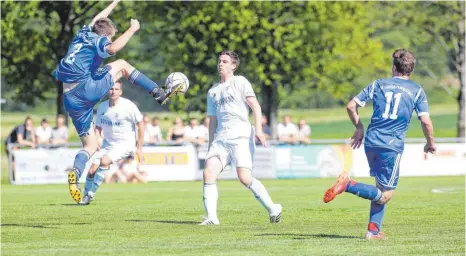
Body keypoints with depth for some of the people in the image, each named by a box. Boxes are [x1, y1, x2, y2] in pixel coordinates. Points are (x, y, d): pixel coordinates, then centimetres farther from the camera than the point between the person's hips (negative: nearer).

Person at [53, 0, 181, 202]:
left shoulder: (83, 34, 21)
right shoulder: (98, 40, 0)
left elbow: (97, 19, 42)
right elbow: (112, 49, -25)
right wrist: (131, 30, -14)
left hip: (70, 98, 7)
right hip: (86, 88, -7)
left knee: (90, 145, 13)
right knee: (121, 65, 15)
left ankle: (75, 172, -15)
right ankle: (160, 94, 11)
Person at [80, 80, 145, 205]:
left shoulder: (128, 106, -14)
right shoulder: (102, 107, 1)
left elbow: (141, 124, -8)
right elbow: (98, 127, 12)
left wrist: (139, 148, -8)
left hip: (125, 144, -5)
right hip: (108, 144, 5)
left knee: (104, 161, -29)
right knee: (92, 169, -9)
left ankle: (91, 193, -20)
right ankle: (86, 197, 9)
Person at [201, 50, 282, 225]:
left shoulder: (240, 82, 6)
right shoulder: (213, 91, 22)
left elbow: (255, 106, -3)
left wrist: (258, 130, -16)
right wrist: (211, 146, 20)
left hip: (241, 136, -6)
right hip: (220, 138, 6)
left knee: (245, 178, -17)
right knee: (208, 173, -14)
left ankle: (272, 209, -1)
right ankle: (211, 217, -15)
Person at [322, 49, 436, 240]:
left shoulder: (378, 84, 11)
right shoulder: (416, 90, 3)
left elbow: (351, 106, 8)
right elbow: (426, 121, -4)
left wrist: (359, 128, 23)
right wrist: (430, 144, 13)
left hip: (371, 142, 5)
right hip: (392, 145, -5)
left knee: (381, 187, 21)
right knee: (385, 195, -1)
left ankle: (374, 230, 10)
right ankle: (348, 185, -23)